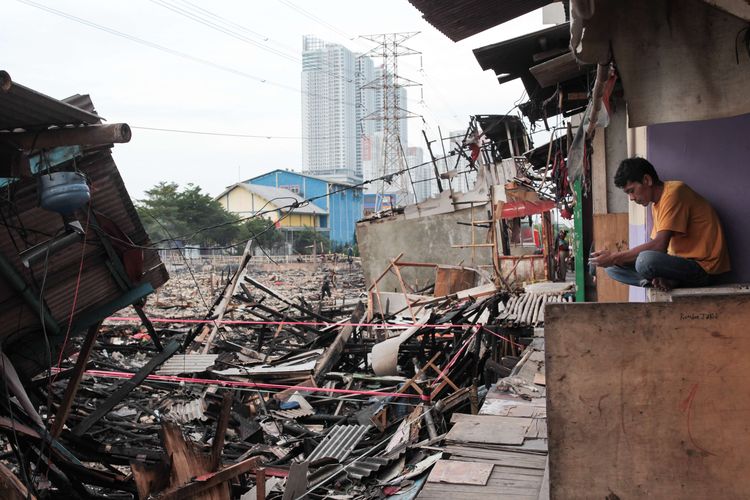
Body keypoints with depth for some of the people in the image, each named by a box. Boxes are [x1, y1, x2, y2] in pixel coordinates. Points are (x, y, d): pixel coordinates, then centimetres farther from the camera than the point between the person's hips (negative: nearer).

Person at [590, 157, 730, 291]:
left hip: (703, 267, -9)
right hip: (681, 263, 9)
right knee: (613, 266, 0)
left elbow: (659, 245, -24)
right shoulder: (656, 203, 15)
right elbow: (656, 247, 7)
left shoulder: (674, 193, -15)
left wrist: (615, 257, -19)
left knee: (646, 260, -37)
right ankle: (670, 281, -9)